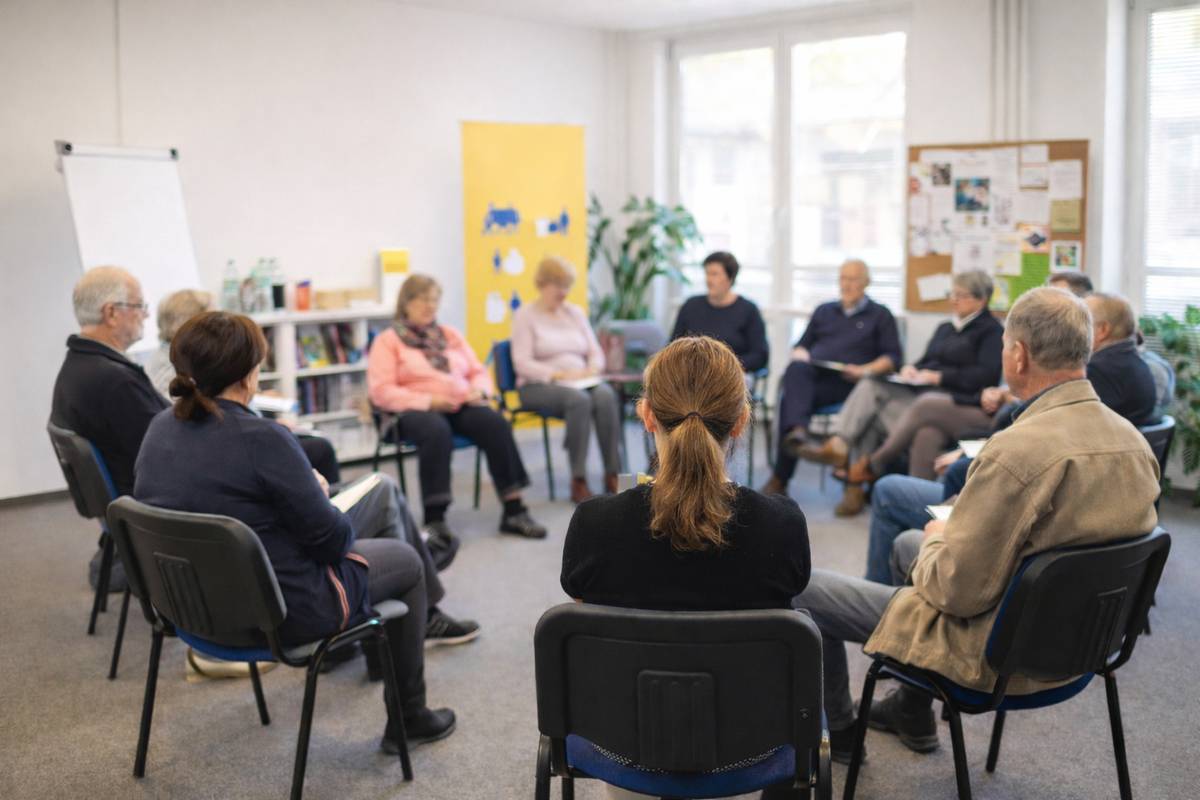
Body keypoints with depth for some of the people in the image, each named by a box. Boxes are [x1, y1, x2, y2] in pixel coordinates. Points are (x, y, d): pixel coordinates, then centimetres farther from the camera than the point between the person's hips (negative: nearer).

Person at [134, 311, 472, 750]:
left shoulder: (161, 428, -4)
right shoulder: (261, 438, -28)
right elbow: (333, 540, -20)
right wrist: (319, 493, 1)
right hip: (286, 610, -8)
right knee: (405, 561, 22)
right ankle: (408, 720, 31)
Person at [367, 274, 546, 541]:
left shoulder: (451, 335, 24)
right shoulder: (387, 341, 9)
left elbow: (478, 372, 23)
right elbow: (381, 391, -3)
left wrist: (480, 391, -3)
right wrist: (428, 401, -16)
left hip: (462, 406, 4)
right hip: (417, 410, -4)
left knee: (496, 424, -29)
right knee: (436, 431, -40)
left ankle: (513, 510, -28)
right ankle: (434, 519, -39)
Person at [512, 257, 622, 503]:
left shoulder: (575, 312, 16)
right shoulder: (525, 315, 0)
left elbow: (596, 352, 13)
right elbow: (522, 364, -10)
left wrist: (592, 369, -10)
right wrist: (559, 374, -22)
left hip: (580, 381, 4)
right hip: (538, 386, -4)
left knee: (606, 395, -30)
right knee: (579, 399, -36)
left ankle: (612, 475, -28)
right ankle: (578, 481, -33)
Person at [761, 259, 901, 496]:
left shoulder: (880, 315, 19)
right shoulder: (823, 311, 31)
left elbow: (893, 357, 9)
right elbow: (800, 346, 28)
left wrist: (866, 371, -10)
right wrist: (800, 356, 2)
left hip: (845, 383, -4)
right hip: (812, 374, 4)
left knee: (790, 398, -31)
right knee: (796, 369, -35)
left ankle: (780, 479, -35)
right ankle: (798, 431, -55)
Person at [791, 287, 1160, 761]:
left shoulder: (1016, 451, -32)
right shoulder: (1135, 441, -6)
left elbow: (957, 592, -27)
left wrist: (936, 538, -5)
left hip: (995, 656, -8)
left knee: (805, 591, 5)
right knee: (907, 544, 31)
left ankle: (838, 733, 28)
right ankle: (912, 717, 43)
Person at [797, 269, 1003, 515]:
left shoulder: (991, 330, 3)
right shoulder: (945, 328, 27)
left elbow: (986, 375, -10)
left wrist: (938, 376, -12)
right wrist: (912, 369, 2)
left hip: (965, 403, -7)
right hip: (923, 393, 8)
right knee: (870, 386, -16)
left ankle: (870, 465, -28)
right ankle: (838, 446, -33)